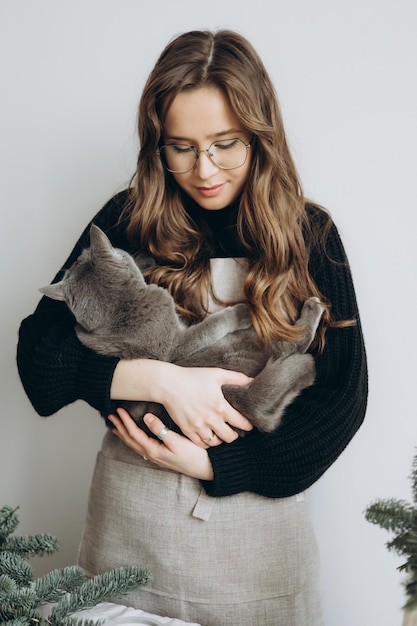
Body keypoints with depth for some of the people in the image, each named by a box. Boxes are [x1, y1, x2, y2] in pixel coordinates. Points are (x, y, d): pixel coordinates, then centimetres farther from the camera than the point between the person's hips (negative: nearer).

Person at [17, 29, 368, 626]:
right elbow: (36, 348, -8)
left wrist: (212, 463, -14)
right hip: (132, 515, 1)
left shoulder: (309, 235, -4)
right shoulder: (127, 222, -4)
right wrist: (159, 379, -23)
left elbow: (344, 393, -6)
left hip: (260, 512, 0)